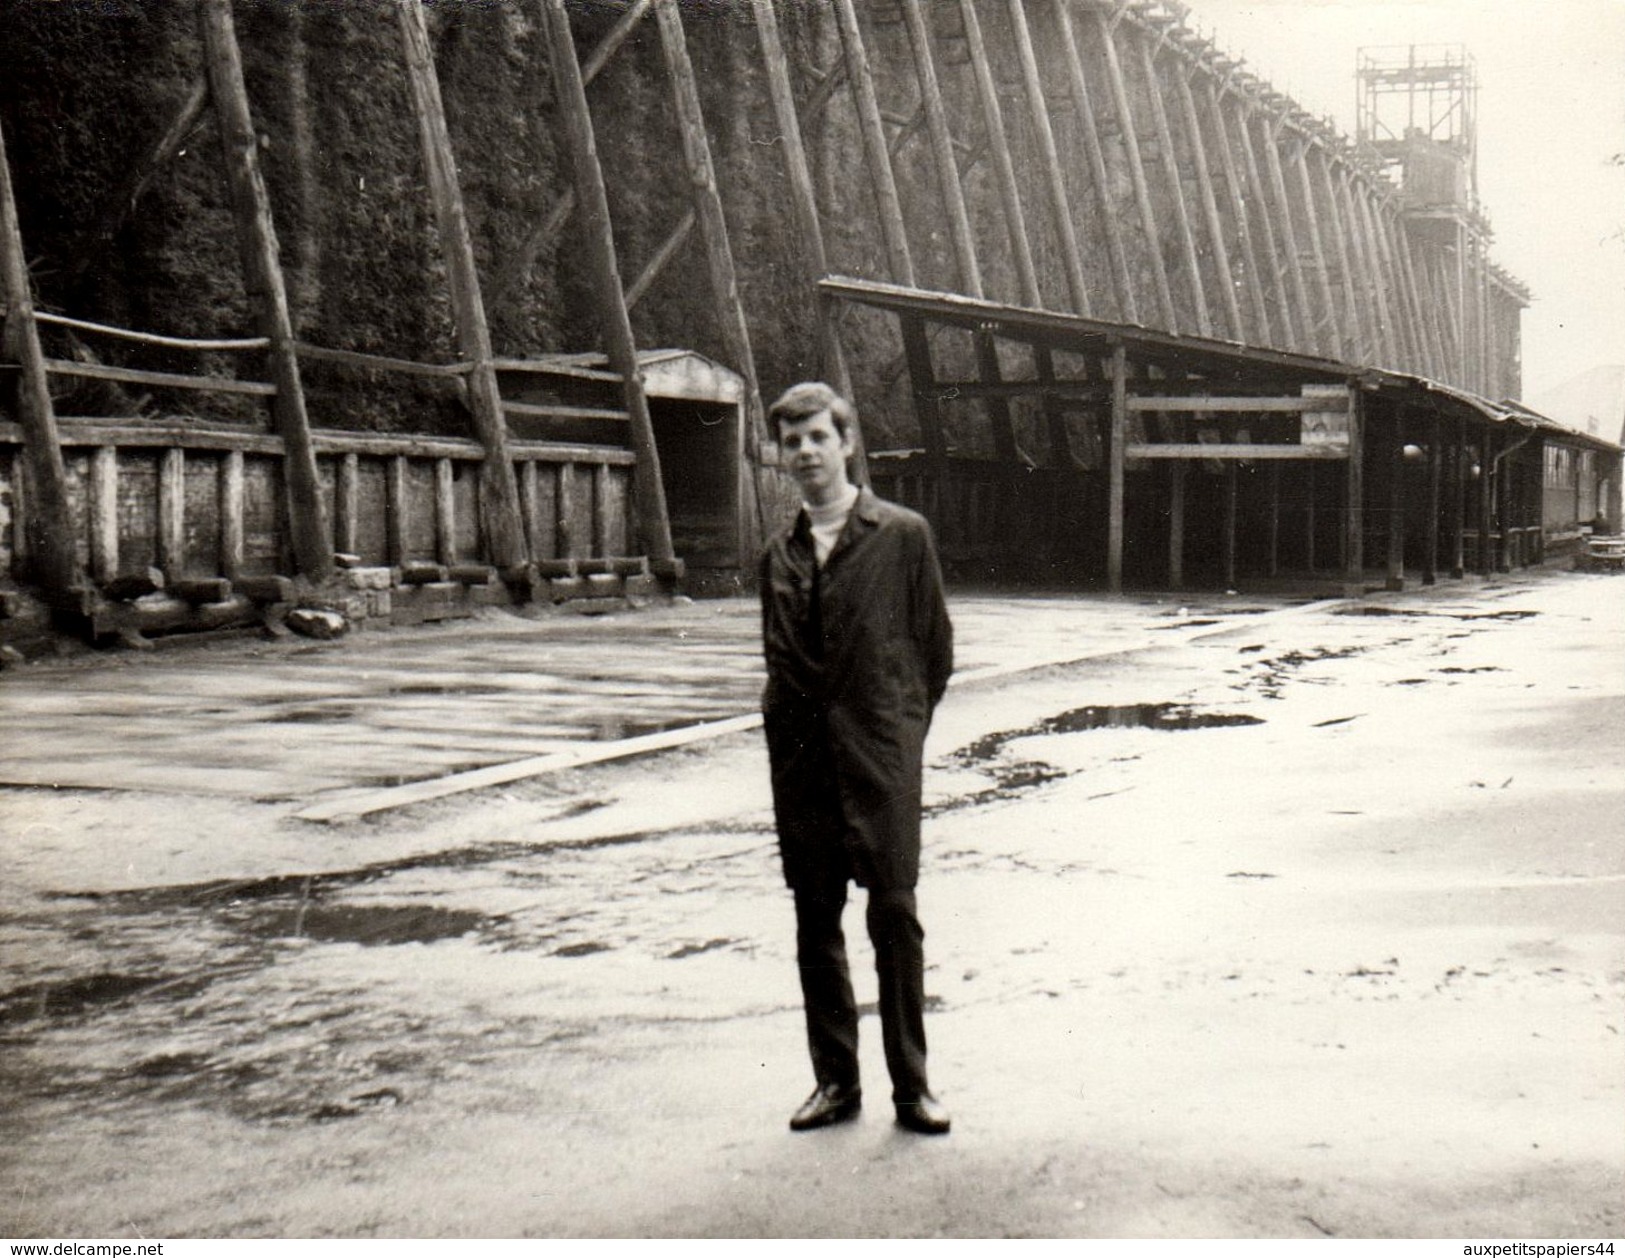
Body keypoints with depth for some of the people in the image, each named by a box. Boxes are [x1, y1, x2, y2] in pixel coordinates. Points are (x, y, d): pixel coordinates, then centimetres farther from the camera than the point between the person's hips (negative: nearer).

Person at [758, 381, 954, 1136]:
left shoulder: (902, 535, -2)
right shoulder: (780, 556, 9)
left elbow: (936, 647, 3)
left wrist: (901, 730, 3)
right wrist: (792, 729, 8)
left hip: (880, 754, -4)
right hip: (801, 757, 4)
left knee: (894, 916, -2)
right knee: (815, 919, 8)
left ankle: (911, 1086, 8)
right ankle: (835, 1080, 19)